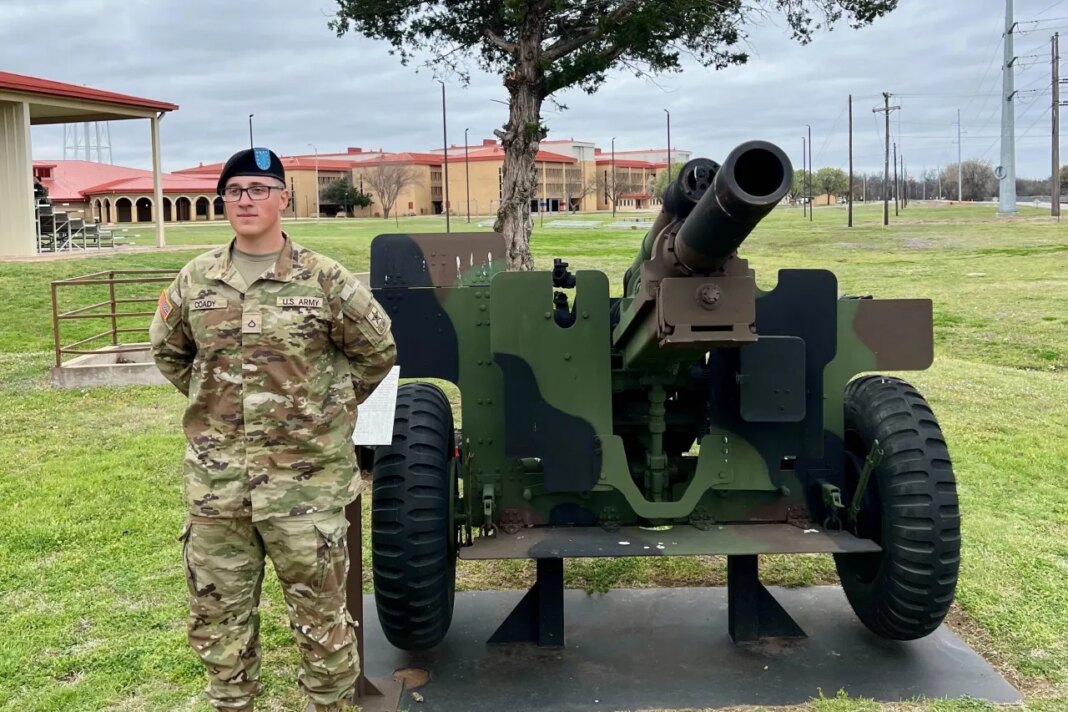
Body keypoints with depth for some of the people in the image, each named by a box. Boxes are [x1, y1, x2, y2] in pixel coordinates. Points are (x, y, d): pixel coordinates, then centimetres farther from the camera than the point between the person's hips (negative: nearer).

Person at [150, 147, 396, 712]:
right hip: (214, 482, 4)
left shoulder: (323, 280, -5)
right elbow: (167, 350, 21)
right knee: (216, 617, 14)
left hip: (306, 480, -3)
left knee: (319, 616, 7)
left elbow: (378, 349, 6)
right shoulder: (195, 280, 4)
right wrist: (214, 403, 14)